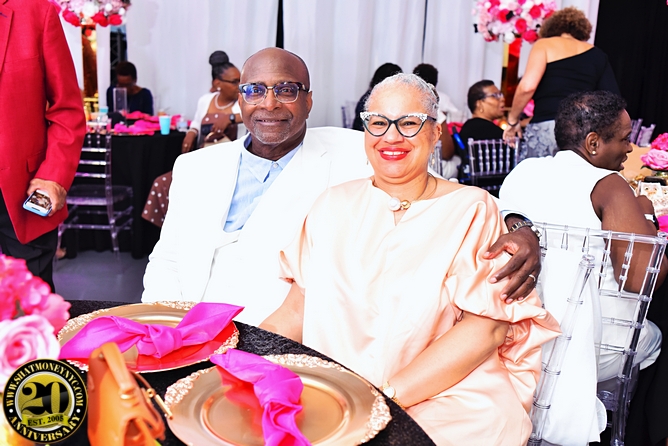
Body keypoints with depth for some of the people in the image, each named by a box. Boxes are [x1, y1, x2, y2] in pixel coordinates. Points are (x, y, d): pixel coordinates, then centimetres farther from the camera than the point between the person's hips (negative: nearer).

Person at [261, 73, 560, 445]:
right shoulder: (335, 204, 10)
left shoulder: (471, 209, -1)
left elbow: (488, 327, -10)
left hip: (445, 396, -3)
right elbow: (298, 309, 9)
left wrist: (387, 396, -19)